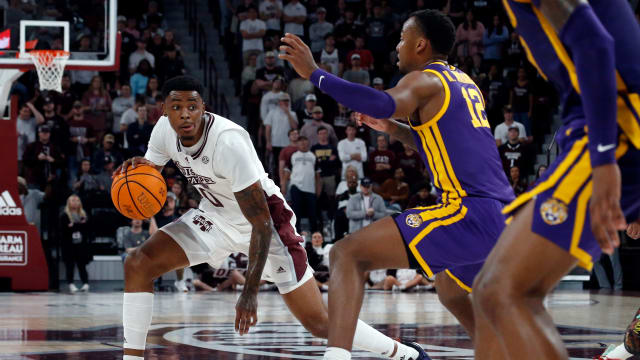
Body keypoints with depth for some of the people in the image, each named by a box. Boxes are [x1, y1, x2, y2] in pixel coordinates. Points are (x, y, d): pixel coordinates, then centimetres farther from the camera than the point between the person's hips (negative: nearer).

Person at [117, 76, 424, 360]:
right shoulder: (165, 129, -13)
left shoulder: (228, 141, -33)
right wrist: (138, 169, -20)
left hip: (266, 219, -6)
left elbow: (262, 224, -30)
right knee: (138, 264, -12)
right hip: (215, 216, 6)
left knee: (320, 323, -7)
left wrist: (250, 292, -31)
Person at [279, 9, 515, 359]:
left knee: (348, 253, -12)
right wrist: (392, 128, 32)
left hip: (470, 213, -9)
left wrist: (314, 73, -22)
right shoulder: (463, 83, 24)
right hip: (504, 216, 9)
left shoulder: (424, 80, -2)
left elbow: (382, 104, -24)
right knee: (450, 289, 38)